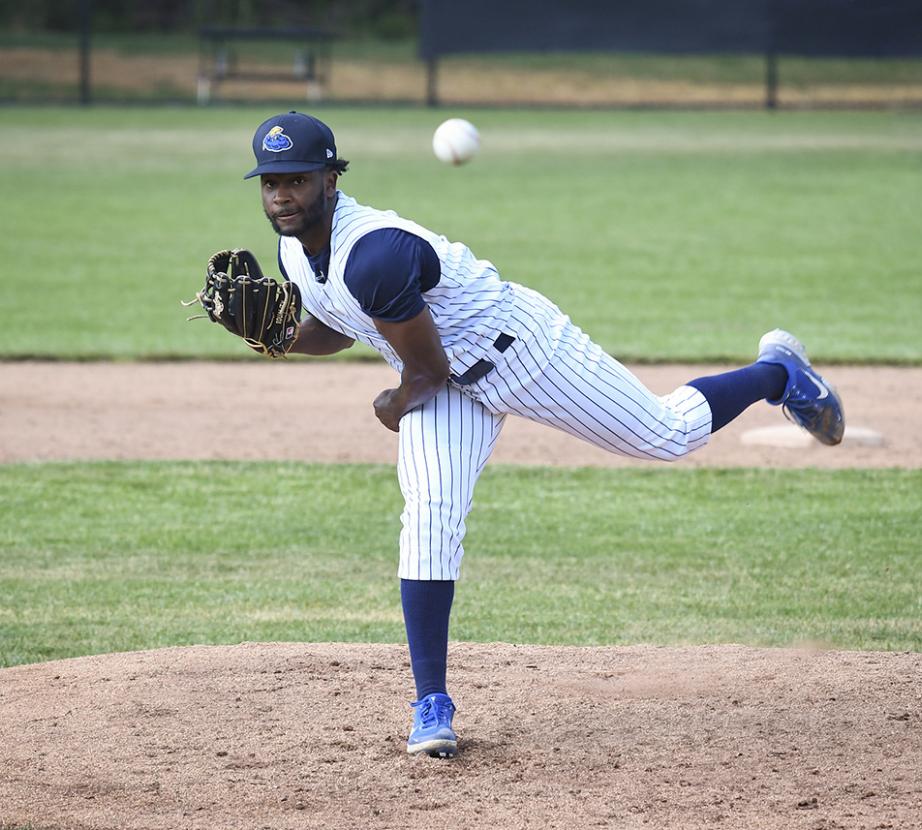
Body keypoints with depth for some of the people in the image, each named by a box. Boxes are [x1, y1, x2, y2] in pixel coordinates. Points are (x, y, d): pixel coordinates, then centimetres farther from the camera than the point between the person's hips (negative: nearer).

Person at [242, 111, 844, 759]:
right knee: (430, 517, -13)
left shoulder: (373, 254, -37)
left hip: (517, 346, -7)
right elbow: (333, 330, 11)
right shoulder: (295, 249, -8)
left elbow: (427, 369, -28)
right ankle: (432, 705, -9)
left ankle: (778, 374, 37)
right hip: (451, 384, 7)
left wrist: (396, 407, -6)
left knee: (671, 434, 7)